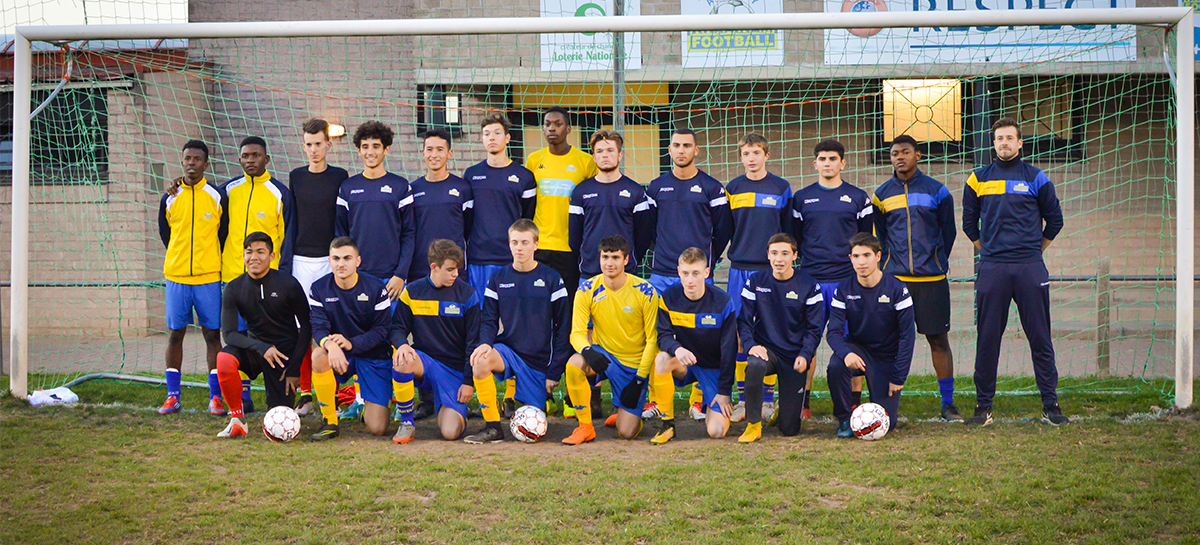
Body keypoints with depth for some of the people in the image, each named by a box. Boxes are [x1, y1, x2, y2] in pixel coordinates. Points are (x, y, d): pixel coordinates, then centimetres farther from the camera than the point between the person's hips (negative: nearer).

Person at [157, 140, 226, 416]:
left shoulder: (217, 197, 2)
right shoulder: (169, 199, 6)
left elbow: (224, 236, 8)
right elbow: (165, 234, 16)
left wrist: (214, 264, 6)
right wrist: (178, 260, 13)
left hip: (209, 278, -2)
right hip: (176, 276, 2)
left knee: (212, 334, 0)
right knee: (175, 334, 4)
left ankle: (216, 396, 4)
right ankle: (172, 396, 11)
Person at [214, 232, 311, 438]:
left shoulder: (288, 284, -13)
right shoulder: (234, 288, -8)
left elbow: (306, 327, -4)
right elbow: (229, 333, -12)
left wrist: (294, 368, -9)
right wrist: (262, 348, -29)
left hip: (285, 352, -1)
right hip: (255, 348, 1)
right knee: (224, 359, -34)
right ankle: (237, 419, -13)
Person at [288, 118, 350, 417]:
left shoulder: (340, 177, 4)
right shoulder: (296, 177, 11)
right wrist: (286, 259, 12)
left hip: (330, 259, -2)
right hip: (301, 259, 2)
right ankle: (305, 395, 6)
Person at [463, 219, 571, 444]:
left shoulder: (551, 280, -3)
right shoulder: (498, 279, 4)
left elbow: (563, 329, 0)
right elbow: (489, 321, 4)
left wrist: (554, 373, -5)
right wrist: (485, 343, -20)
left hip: (539, 361, -1)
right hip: (508, 350, 1)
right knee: (480, 360, -34)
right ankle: (492, 428, -22)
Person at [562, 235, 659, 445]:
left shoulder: (645, 292, -13)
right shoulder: (587, 290, -8)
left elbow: (652, 340, -8)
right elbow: (577, 333, -9)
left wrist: (639, 379, -12)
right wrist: (587, 351, -32)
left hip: (635, 365, -2)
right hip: (603, 355, 2)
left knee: (627, 433, -11)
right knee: (573, 364, -34)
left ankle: (629, 414, 29)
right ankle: (585, 427, -15)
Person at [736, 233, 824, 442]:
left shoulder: (808, 286, -3)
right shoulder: (755, 282, 0)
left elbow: (814, 328, -1)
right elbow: (744, 320, 1)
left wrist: (805, 356, -18)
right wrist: (750, 345, -19)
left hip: (795, 356, 0)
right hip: (766, 349, 0)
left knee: (789, 428, -3)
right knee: (755, 365, -40)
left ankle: (787, 409, 36)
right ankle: (753, 425, -20)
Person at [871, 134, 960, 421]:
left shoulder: (936, 191, 5)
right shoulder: (882, 194, 9)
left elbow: (948, 233, 12)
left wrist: (937, 263, 9)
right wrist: (889, 264, 11)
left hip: (932, 279, -1)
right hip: (893, 279, 1)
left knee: (938, 339, 1)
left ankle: (948, 403, 8)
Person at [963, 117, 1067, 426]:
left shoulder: (1036, 178, 5)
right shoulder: (979, 179, 9)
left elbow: (1054, 220, 13)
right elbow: (969, 223, 20)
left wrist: (1033, 250, 13)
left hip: (1030, 269, -1)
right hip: (991, 270, 1)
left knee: (1040, 337, 1)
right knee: (987, 339, 2)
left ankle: (1050, 405, 7)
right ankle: (983, 406, 9)